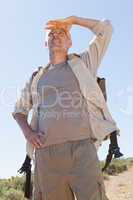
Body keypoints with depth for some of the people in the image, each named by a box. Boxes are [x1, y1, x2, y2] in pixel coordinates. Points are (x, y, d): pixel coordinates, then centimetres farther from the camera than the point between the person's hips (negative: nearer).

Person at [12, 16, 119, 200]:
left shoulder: (83, 63, 17)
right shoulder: (37, 77, 22)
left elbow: (105, 28, 19)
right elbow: (19, 110, 28)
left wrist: (71, 20, 23)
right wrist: (27, 131, 7)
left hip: (82, 147, -2)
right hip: (46, 152, 2)